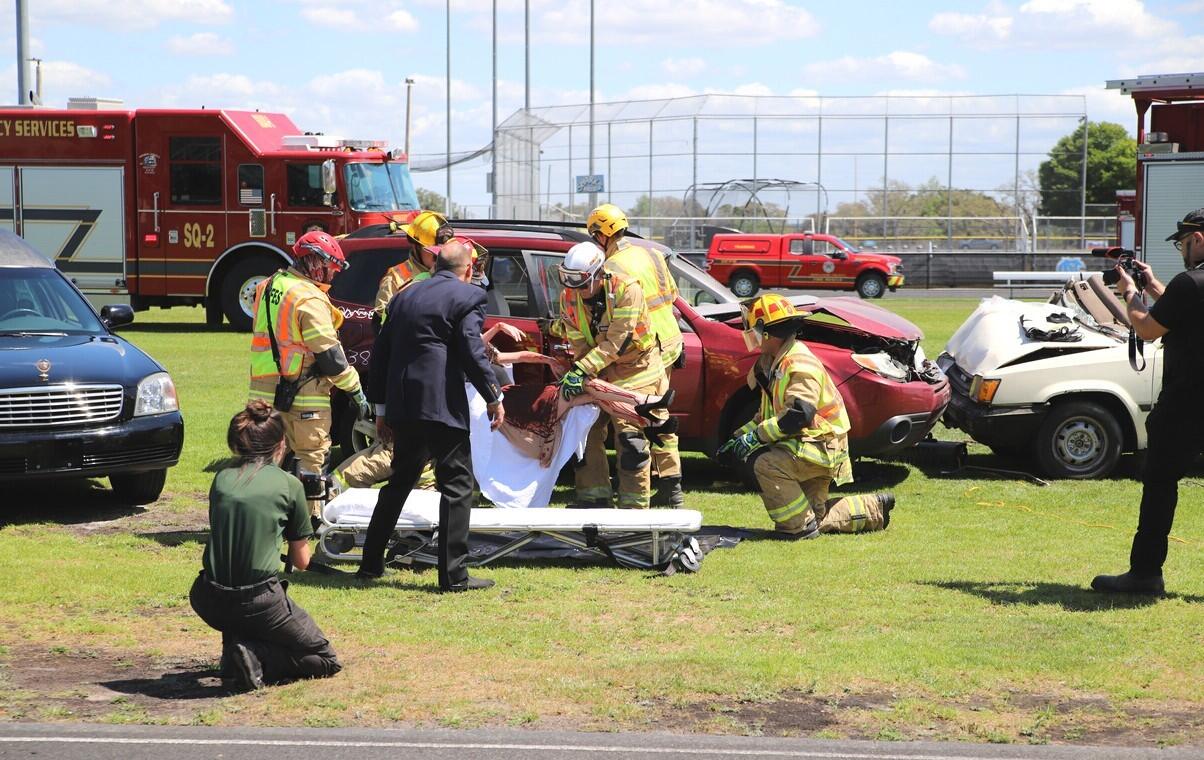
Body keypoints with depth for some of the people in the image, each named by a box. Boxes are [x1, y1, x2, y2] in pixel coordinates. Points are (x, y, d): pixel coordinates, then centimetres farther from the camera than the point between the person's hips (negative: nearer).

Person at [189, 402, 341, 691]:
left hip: (209, 600, 5)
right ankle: (256, 657, -10)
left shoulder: (222, 479, 8)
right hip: (257, 604, -5)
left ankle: (233, 652, 19)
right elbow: (302, 561, 8)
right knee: (326, 661, 12)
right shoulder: (289, 485, 0)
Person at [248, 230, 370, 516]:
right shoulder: (310, 300, -16)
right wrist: (356, 392, -9)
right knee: (311, 456, 1)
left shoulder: (268, 287, 12)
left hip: (263, 390, 8)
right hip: (302, 396, -8)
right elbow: (329, 354, -16)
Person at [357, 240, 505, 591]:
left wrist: (382, 407, 23)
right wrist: (494, 397, -1)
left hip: (402, 405, 7)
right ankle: (454, 573, -3)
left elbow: (380, 352, 17)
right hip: (442, 404, -7)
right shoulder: (468, 297, -3)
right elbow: (472, 352, -12)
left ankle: (371, 563, 23)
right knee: (457, 486, 0)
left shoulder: (405, 296, 17)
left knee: (399, 483, 19)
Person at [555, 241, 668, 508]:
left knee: (631, 439, -9)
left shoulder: (627, 289, -26)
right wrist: (576, 375, -24)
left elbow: (618, 341, -29)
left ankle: (634, 506, -2)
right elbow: (578, 343, -8)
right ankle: (593, 500, 13)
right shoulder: (569, 296, -8)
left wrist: (582, 370, -33)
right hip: (598, 373, 6)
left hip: (635, 371, -5)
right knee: (586, 432, 3)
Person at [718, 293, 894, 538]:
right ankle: (874, 509, 25)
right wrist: (738, 437, 9)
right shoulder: (776, 364, 12)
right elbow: (768, 415, 20)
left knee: (767, 463, -31)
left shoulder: (801, 365, -21)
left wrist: (754, 437, -29)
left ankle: (799, 527, -22)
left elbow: (797, 416, -32)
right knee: (815, 517, 13)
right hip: (806, 447, 10)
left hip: (823, 447, -10)